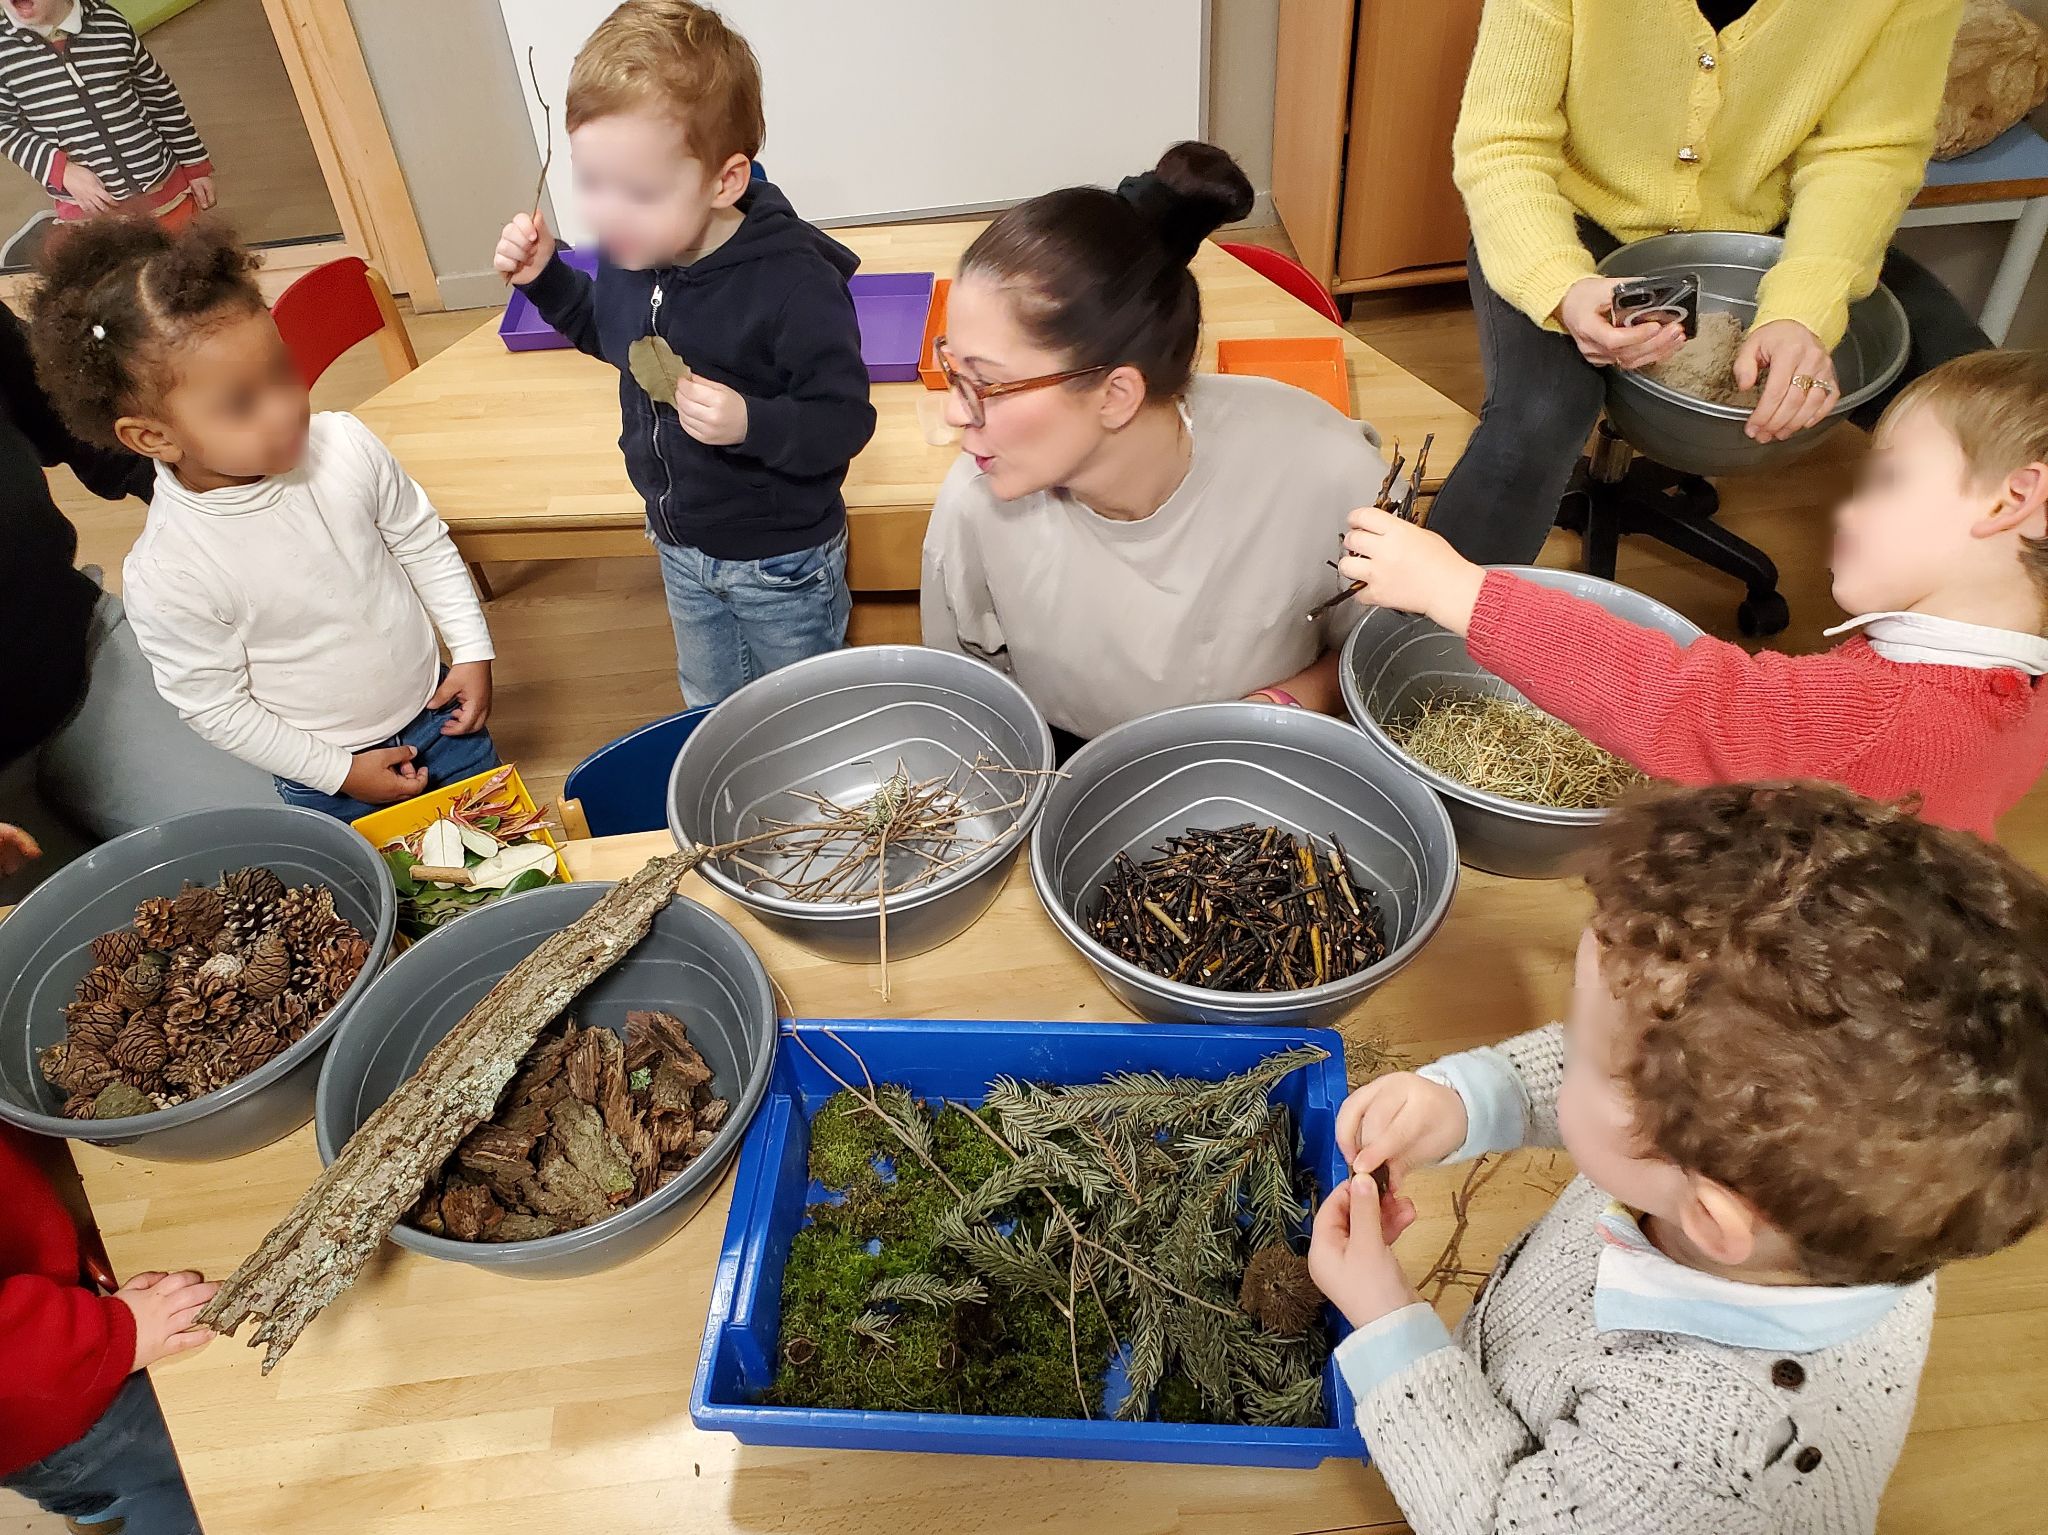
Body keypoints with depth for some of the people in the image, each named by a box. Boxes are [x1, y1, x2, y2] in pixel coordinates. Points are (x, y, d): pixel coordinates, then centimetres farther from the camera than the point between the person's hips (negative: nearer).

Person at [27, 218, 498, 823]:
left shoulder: (345, 446, -18)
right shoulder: (167, 575, -26)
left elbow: (423, 542, -2)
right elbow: (214, 707, -14)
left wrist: (472, 651, -3)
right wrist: (340, 771, -11)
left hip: (435, 708, 3)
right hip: (329, 775, -3)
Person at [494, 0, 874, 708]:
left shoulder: (793, 283, -30)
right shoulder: (629, 253, -8)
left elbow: (845, 421, -26)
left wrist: (752, 421, -41)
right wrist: (545, 278, -2)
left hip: (780, 560, -7)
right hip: (680, 547, 7)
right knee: (708, 711, 27)